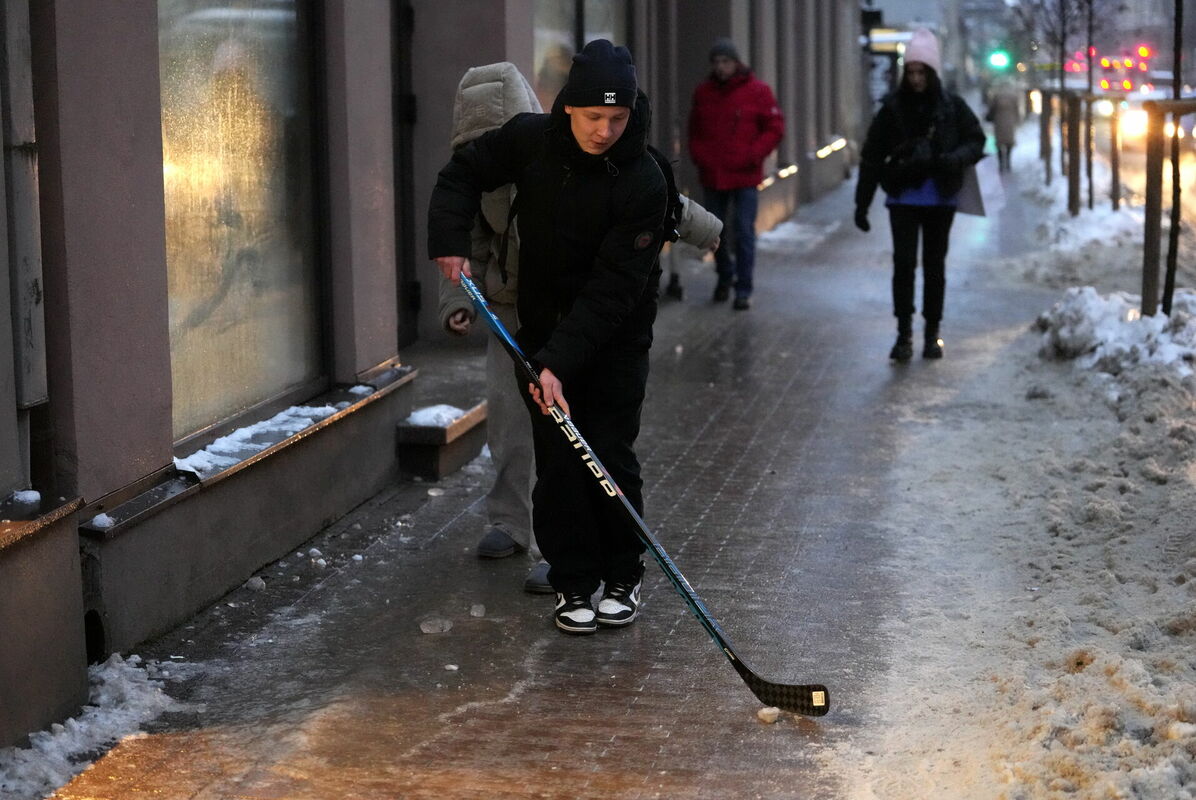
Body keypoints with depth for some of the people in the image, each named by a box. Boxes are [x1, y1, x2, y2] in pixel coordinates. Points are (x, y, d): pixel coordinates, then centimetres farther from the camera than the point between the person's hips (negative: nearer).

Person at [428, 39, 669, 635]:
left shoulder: (644, 184, -23)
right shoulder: (529, 139, -11)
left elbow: (613, 289, -25)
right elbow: (463, 173, 6)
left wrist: (561, 362, -32)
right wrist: (450, 240, -10)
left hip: (615, 340, -3)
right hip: (543, 329, 3)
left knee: (611, 458, -3)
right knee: (558, 461, 1)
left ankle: (622, 577, 16)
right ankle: (573, 583, 12)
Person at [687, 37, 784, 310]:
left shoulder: (756, 91, -5)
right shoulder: (703, 92, 6)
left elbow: (775, 128, -3)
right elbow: (694, 131, 16)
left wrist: (753, 155, -14)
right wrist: (699, 156, 0)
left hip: (744, 177, -4)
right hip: (712, 175, 4)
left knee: (744, 232, -6)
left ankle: (744, 289, 0)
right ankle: (725, 275, 34)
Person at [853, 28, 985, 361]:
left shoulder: (952, 106, -2)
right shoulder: (893, 107, -2)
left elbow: (976, 141, 5)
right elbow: (872, 156, 1)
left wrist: (955, 158, -18)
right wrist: (862, 204, -1)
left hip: (940, 198, 1)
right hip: (904, 197, -1)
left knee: (934, 265, 9)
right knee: (904, 262, -9)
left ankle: (932, 334, 19)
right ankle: (904, 333, -3)